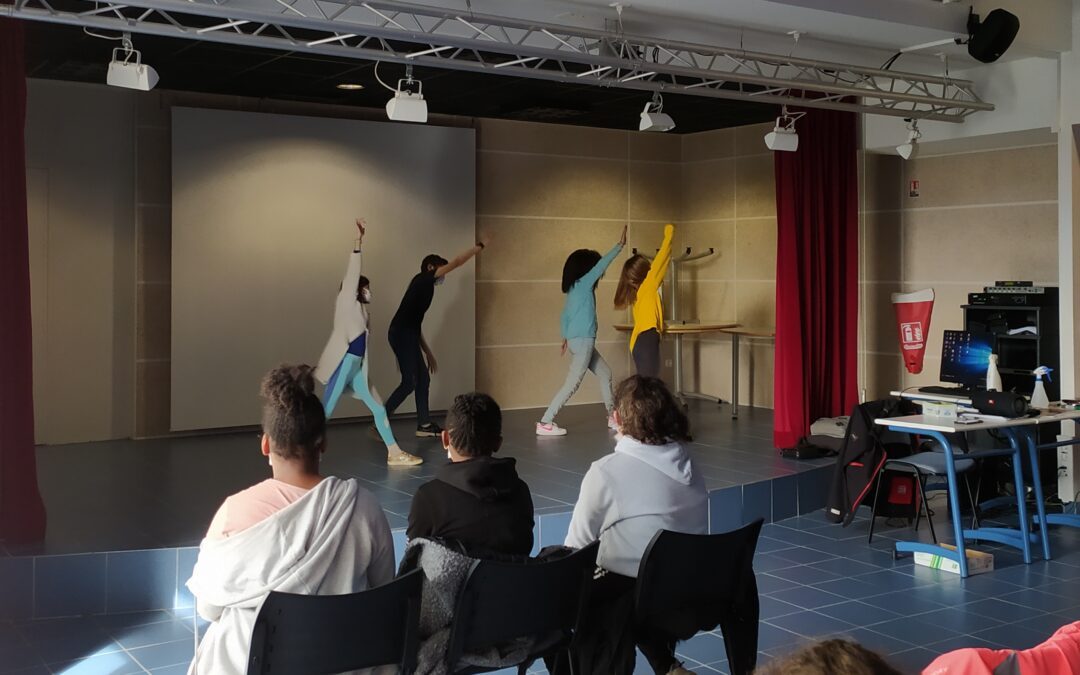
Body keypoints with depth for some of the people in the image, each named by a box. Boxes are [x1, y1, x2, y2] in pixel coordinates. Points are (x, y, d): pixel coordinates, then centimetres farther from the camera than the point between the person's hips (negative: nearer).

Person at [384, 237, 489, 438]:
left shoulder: (425, 288, 22)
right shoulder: (422, 280, -2)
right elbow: (456, 263, -3)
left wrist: (428, 353, 26)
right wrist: (479, 247, 5)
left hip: (407, 336, 10)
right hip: (401, 335, -10)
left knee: (423, 379, 12)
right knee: (409, 382, -11)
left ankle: (424, 425, 18)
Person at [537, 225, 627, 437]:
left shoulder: (575, 288, 12)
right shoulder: (583, 283, -11)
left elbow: (565, 313, 16)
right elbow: (603, 262, -11)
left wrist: (565, 336, 19)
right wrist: (620, 245, -5)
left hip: (580, 340, 10)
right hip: (582, 340, -10)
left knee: (605, 374, 18)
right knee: (573, 383, -9)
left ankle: (612, 417, 25)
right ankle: (545, 423, -10)